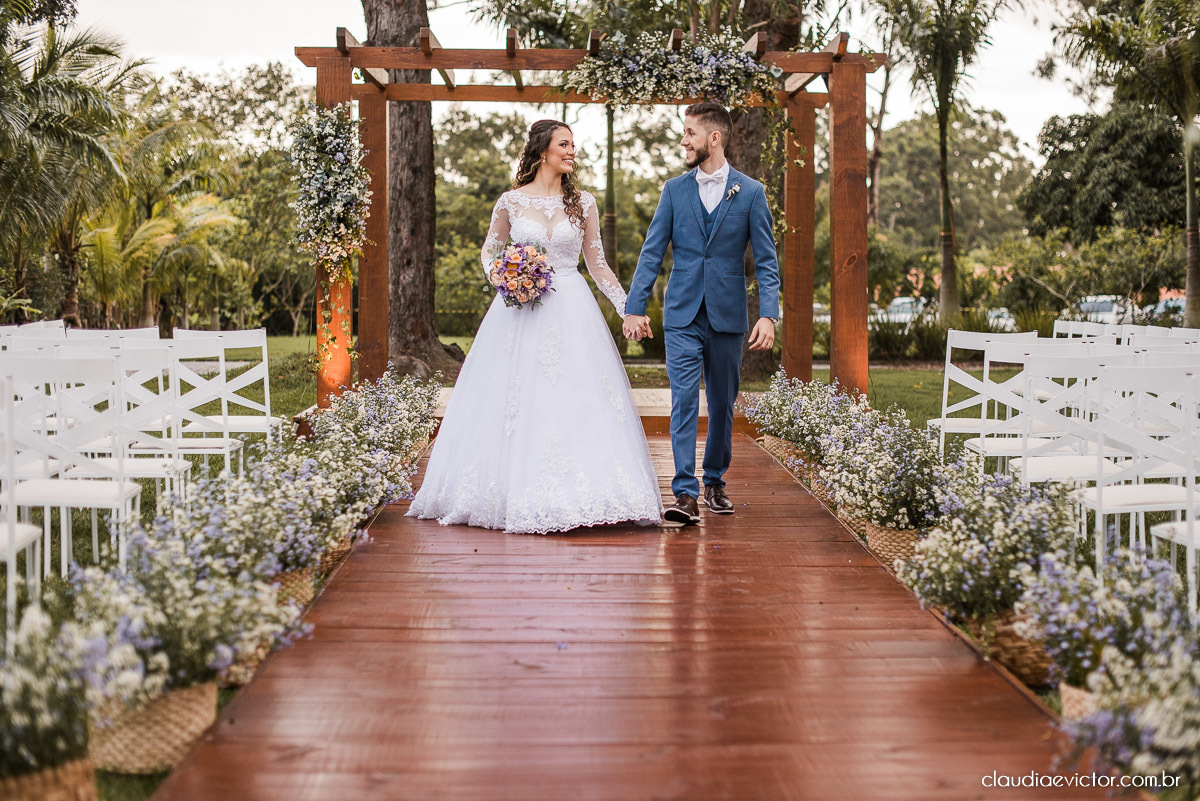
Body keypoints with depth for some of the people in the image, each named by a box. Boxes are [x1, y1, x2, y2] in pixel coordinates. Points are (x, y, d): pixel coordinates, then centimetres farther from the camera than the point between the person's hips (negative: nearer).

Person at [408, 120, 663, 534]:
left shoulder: (583, 203, 6)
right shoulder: (511, 201, 3)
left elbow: (597, 264, 10)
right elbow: (489, 250, 17)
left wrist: (628, 307, 3)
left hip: (572, 312, 1)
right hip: (521, 313, -1)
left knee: (578, 401, -5)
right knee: (514, 402, -1)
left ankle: (576, 492, 1)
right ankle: (518, 489, 11)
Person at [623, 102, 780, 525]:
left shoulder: (751, 193, 2)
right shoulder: (675, 189, 6)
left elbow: (766, 261, 0)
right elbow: (652, 252, 5)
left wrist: (768, 315, -12)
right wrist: (634, 307, -4)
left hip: (727, 315, 0)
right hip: (682, 316, 0)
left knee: (722, 403, 10)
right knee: (684, 401, -9)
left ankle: (715, 483, 25)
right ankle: (685, 494, -11)